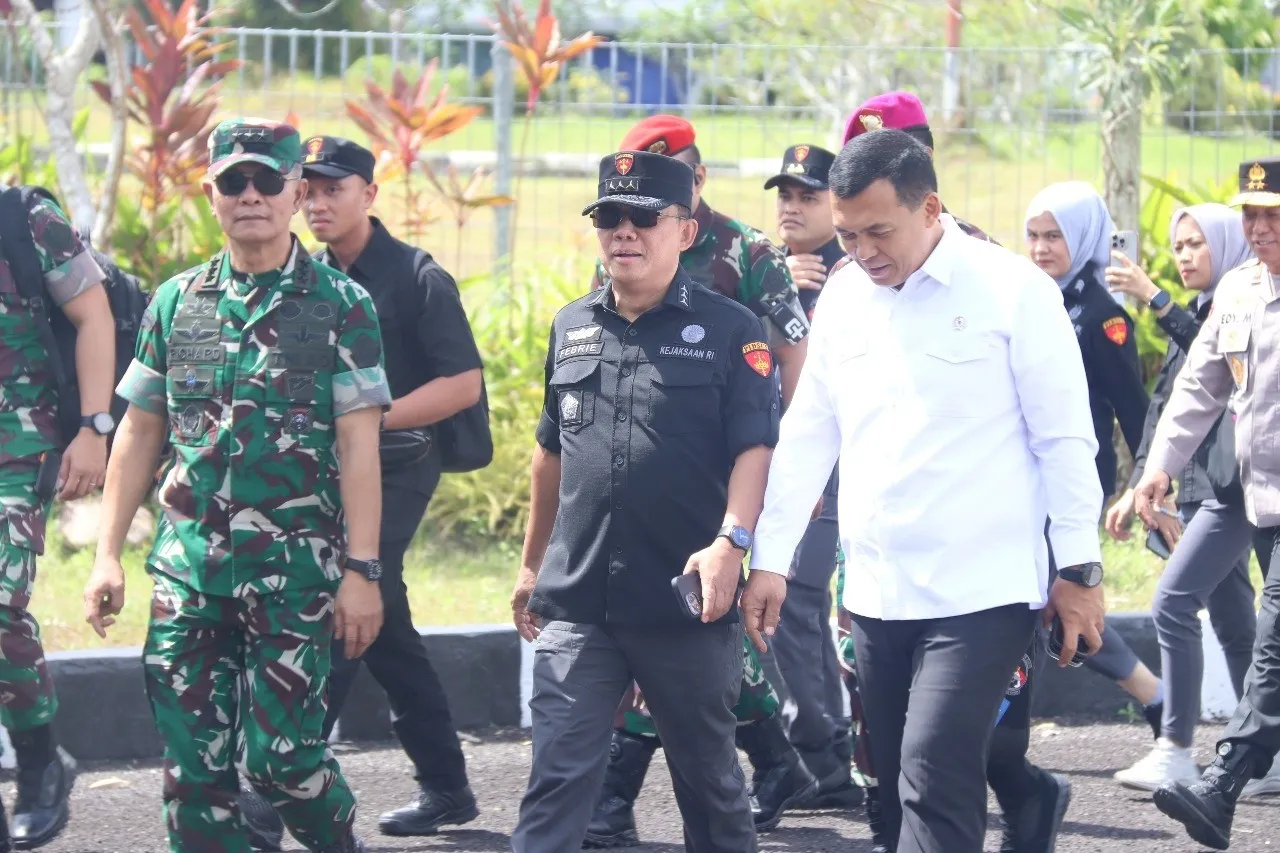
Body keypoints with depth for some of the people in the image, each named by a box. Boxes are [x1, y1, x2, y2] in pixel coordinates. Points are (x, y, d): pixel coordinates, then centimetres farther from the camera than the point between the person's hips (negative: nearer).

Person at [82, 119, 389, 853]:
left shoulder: (341, 306, -1)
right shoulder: (176, 302, 10)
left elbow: (359, 447, -5)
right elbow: (140, 435, 14)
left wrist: (361, 570, -11)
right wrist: (109, 555, 8)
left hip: (295, 565, -4)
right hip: (188, 566, 4)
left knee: (280, 756, -6)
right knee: (193, 760, 1)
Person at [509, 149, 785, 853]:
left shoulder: (729, 331, -3)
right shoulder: (571, 328, 11)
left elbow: (756, 447, -10)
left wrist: (731, 541, -25)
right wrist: (533, 561, 24)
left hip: (689, 602, -3)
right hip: (577, 602, 3)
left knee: (708, 772, 12)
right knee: (558, 775, -6)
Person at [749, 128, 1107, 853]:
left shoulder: (1013, 290, -7)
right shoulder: (845, 296, 8)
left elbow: (1066, 440, -5)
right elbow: (807, 438, 13)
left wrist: (1080, 570, -5)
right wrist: (766, 561, 10)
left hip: (981, 596, -6)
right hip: (877, 596, 6)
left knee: (935, 789, -15)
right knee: (899, 793, 9)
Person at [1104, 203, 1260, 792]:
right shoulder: (1196, 318, 17)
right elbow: (1163, 407, 18)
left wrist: (1155, 301, -30)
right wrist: (1139, 487, 13)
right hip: (1200, 489, 9)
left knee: (1173, 603, -16)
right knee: (1233, 622, 9)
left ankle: (1176, 753, -15)